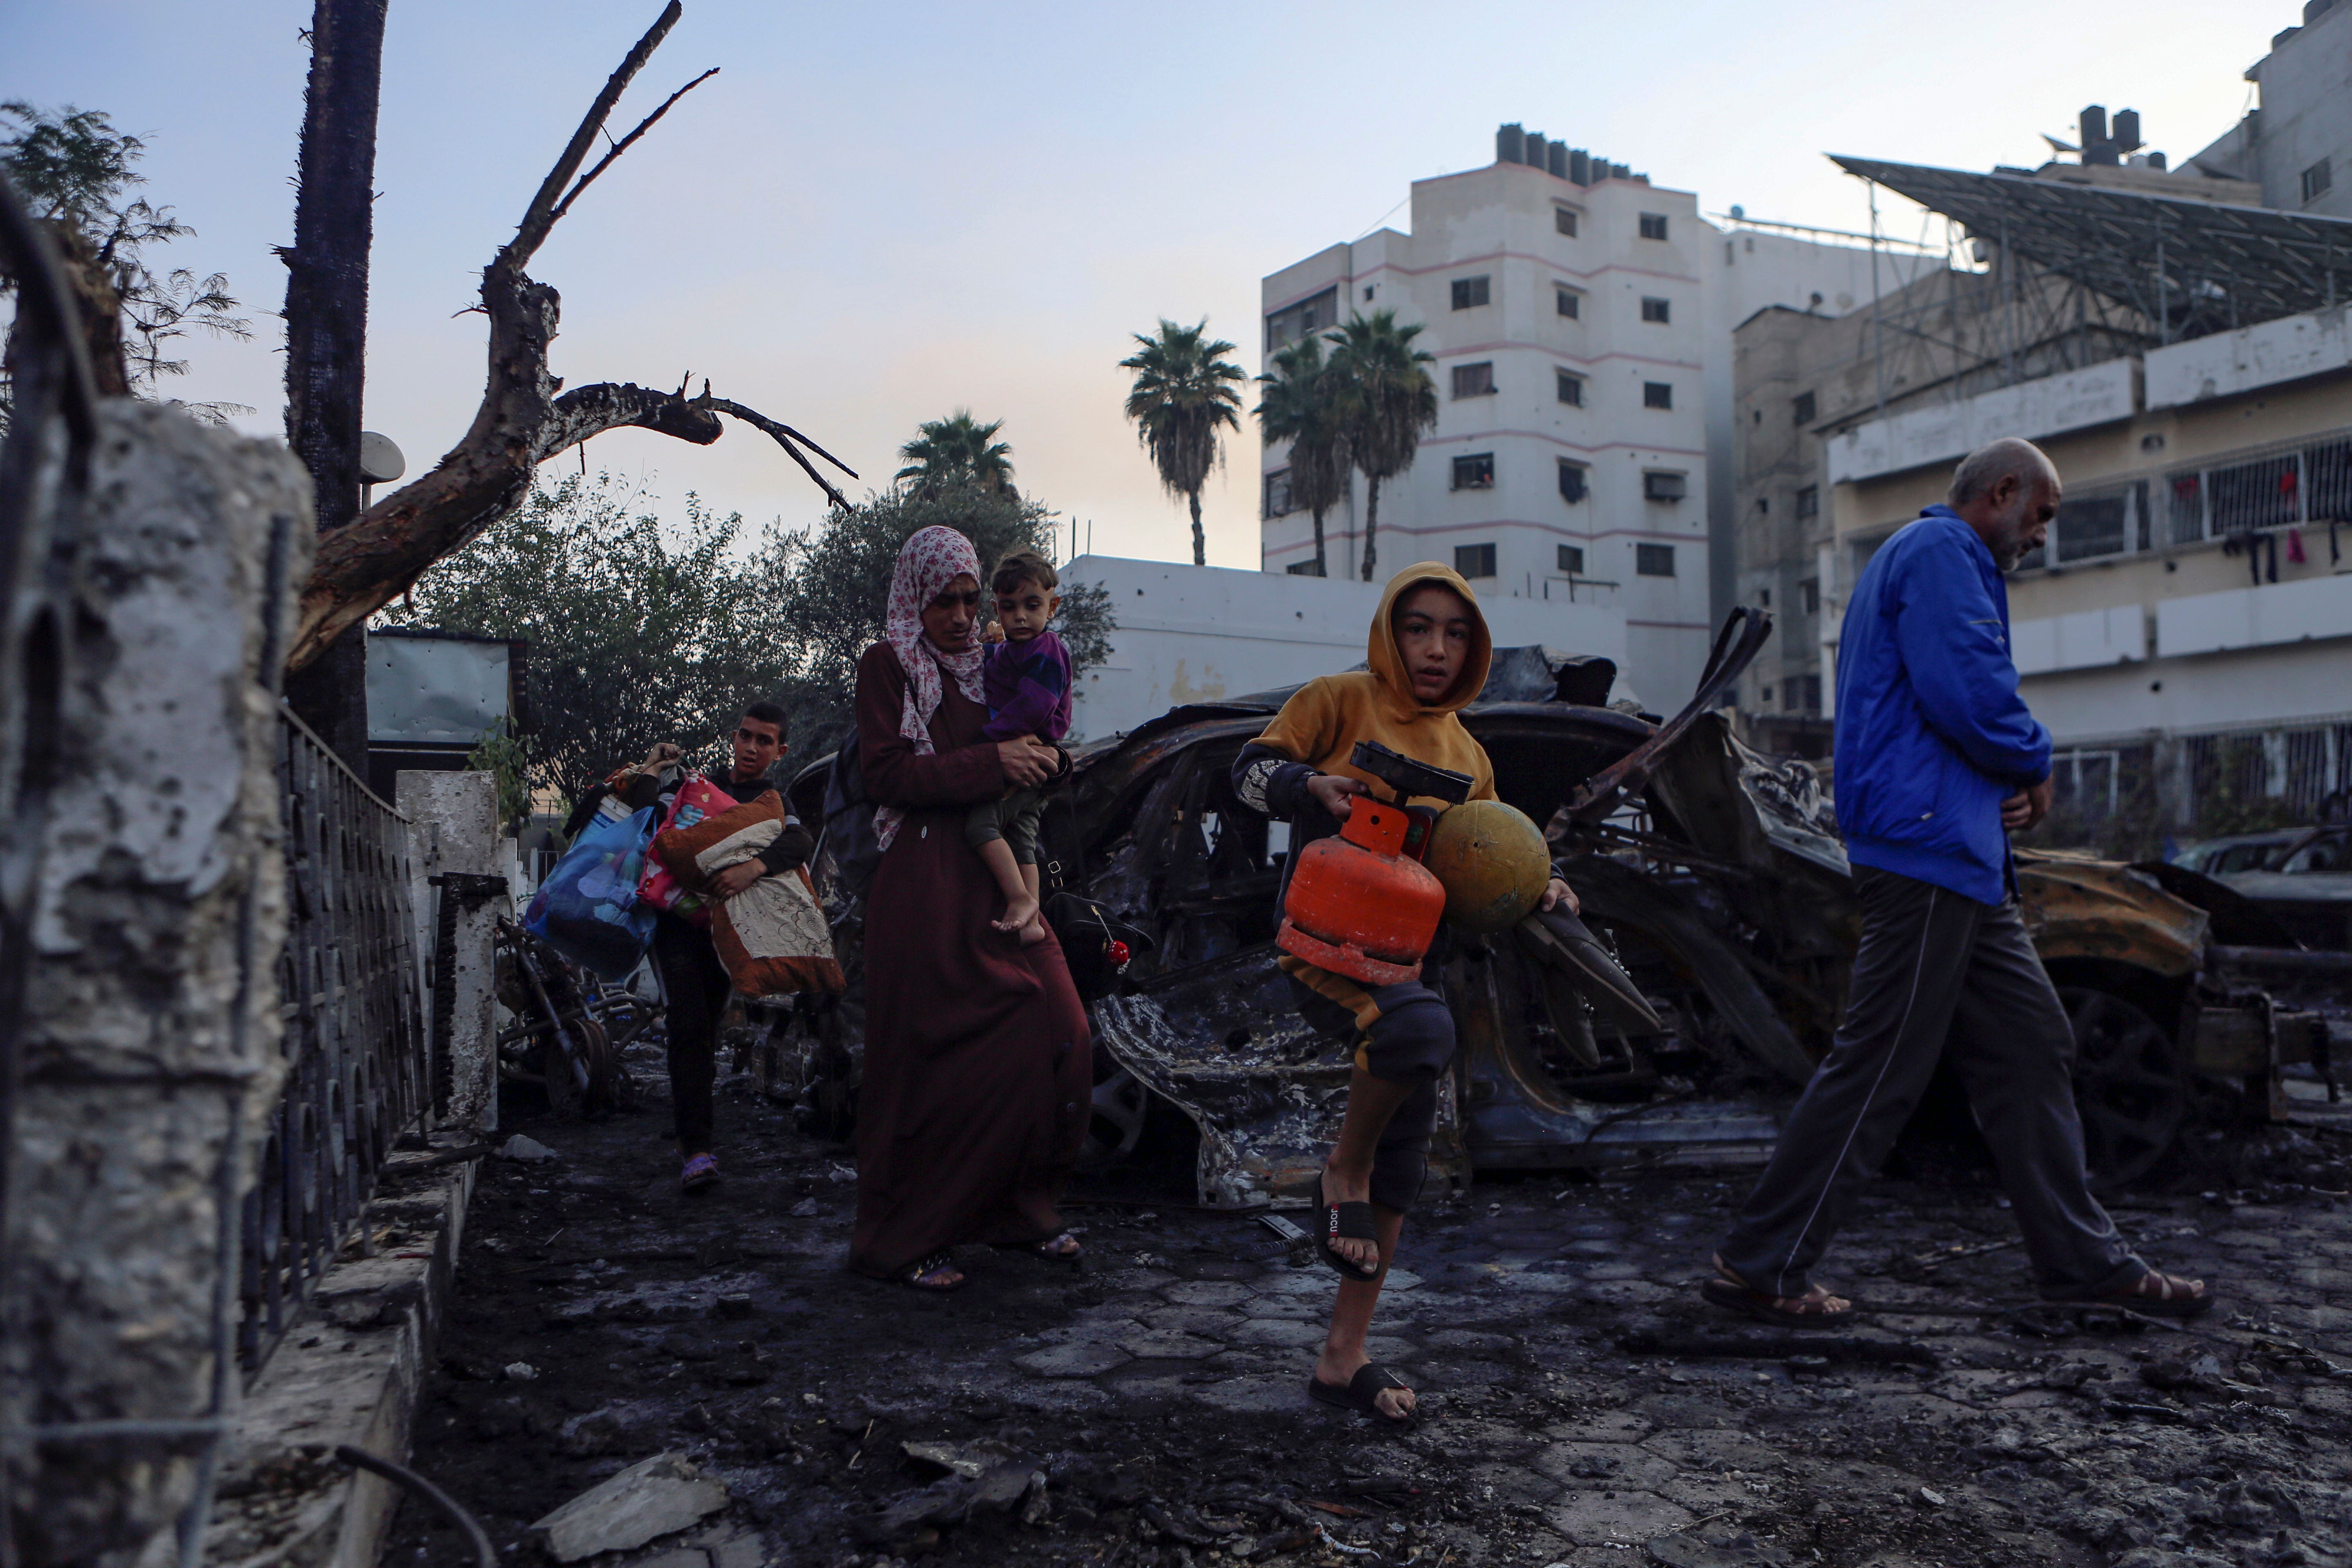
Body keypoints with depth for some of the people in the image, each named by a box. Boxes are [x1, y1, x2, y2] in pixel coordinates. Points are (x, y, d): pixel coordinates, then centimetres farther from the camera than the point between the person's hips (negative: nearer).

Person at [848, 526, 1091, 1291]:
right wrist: (992, 763, -17)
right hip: (925, 889, -7)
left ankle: (1020, 1210, 15)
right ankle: (902, 1240, 8)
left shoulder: (985, 667, 19)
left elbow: (1023, 764, 28)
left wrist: (1037, 761, 5)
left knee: (1057, 1033, -1)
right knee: (931, 1059, -4)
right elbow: (887, 774, -11)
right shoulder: (886, 666, 0)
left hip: (999, 877, 7)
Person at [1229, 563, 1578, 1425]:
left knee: (1402, 1161, 5)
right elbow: (1250, 769, -2)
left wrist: (1534, 892, 1)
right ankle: (1343, 1169, -8)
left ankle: (1343, 1357, 18)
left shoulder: (1467, 757, 17)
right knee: (1423, 1028, -37)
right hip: (1324, 944, -7)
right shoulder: (1338, 701, 0)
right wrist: (1313, 787, -23)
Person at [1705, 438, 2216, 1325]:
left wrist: (2010, 783, 8)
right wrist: (2035, 766, -2)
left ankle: (2083, 1259, 24)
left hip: (1963, 859, 11)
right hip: (1928, 848, -11)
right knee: (1879, 1069, -8)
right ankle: (1758, 1267, -1)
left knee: (2029, 1045, 14)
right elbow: (1973, 693, -22)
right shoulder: (1943, 550, -9)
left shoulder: (1923, 557, 25)